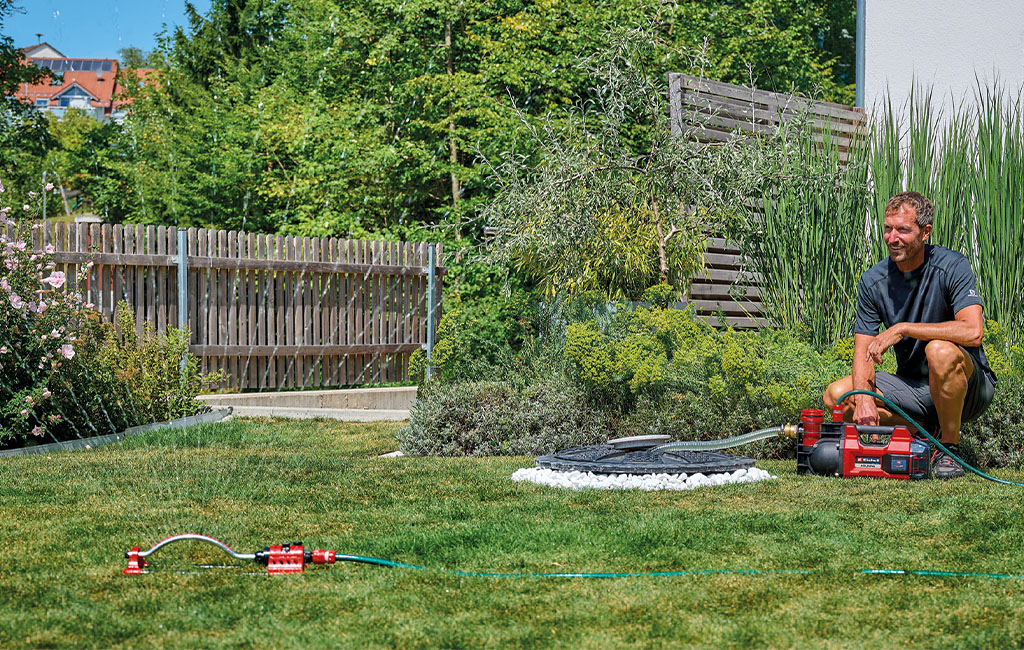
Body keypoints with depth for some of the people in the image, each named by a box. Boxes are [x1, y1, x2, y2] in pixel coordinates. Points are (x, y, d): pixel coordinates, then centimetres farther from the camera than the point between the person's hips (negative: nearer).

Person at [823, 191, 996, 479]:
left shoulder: (951, 266, -16)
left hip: (968, 384, -4)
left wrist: (902, 329, -28)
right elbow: (863, 352, -6)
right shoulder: (873, 281, -3)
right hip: (913, 386, 5)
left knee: (940, 351, -37)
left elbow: (973, 332, -31)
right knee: (837, 395, -14)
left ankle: (950, 449, -16)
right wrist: (864, 398, -27)